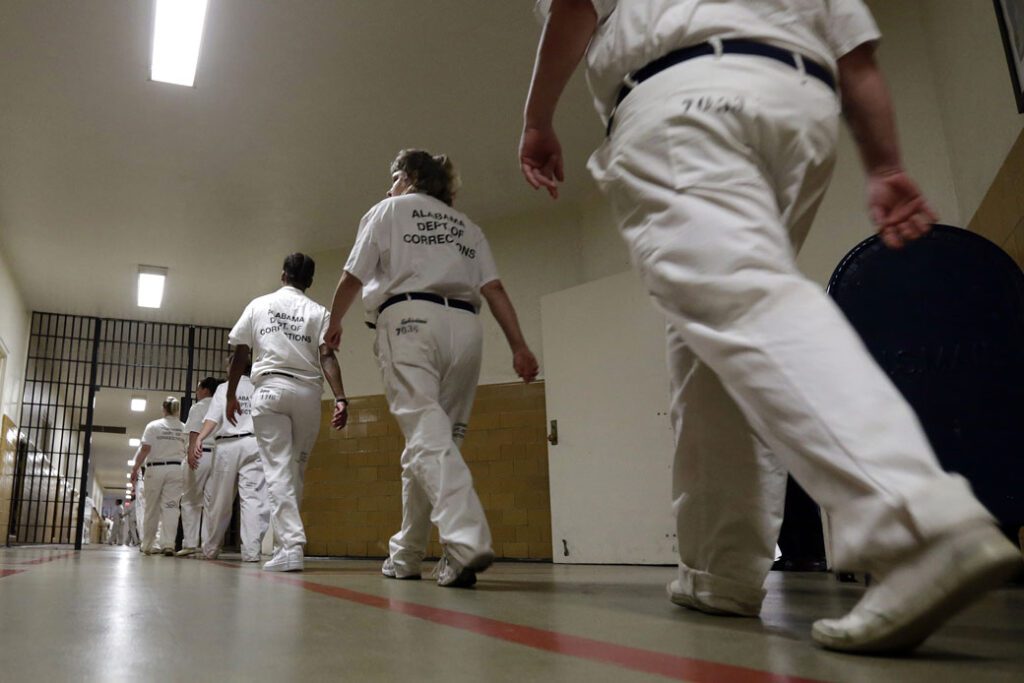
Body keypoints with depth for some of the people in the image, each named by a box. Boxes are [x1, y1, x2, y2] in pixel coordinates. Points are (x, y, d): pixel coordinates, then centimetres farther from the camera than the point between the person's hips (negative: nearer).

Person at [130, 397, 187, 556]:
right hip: (176, 469, 0)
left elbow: (145, 449, -4)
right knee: (171, 506, -1)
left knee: (152, 508, 10)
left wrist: (135, 468, 3)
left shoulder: (153, 426, 1)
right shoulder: (184, 428, 4)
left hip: (156, 468, 0)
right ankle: (168, 544, -11)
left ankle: (148, 545, 19)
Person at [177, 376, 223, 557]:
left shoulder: (198, 407, 1)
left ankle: (189, 543, -2)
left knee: (191, 501, 3)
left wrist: (191, 452, -19)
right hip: (218, 456, 5)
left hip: (200, 455, -4)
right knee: (211, 502, 4)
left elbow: (194, 432, -11)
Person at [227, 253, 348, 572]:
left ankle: (290, 545, -15)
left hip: (270, 389, 0)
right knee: (297, 468, 12)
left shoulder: (258, 305, 12)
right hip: (307, 392, 1)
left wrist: (231, 395, 18)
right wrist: (340, 398, -12)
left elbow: (240, 355, 9)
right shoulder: (318, 312, 8)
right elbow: (327, 357, -5)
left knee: (278, 467, -4)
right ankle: (287, 540, 16)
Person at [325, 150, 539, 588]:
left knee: (426, 433, -15)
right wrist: (519, 346, 6)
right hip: (464, 326, 5)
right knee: (434, 436, 9)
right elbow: (494, 289, 12)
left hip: (410, 321, -4)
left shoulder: (389, 210, 16)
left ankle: (467, 539, -34)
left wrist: (334, 324, 26)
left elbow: (352, 279, 10)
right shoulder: (467, 226, 26)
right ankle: (405, 556, 17)